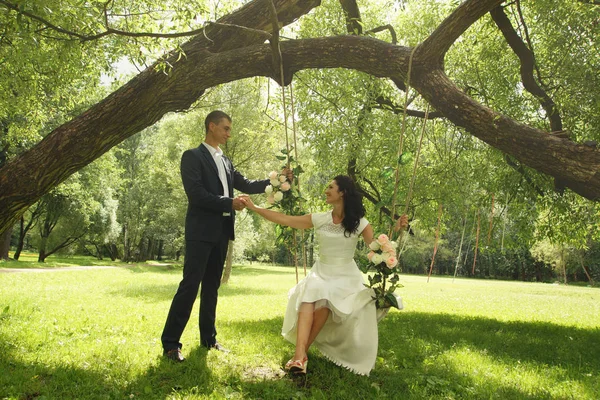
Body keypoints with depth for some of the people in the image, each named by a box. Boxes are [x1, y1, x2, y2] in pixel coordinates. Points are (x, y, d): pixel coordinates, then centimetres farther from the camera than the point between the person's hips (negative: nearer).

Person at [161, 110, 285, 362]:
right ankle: (170, 343, 0)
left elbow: (246, 185, 18)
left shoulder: (226, 161, 18)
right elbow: (196, 194, -15)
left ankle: (208, 338, 20)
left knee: (212, 286, 12)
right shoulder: (192, 156, -5)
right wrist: (229, 203, -15)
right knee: (190, 284, -8)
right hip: (201, 231, -7)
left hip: (221, 232, 7)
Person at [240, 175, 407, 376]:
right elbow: (285, 220, 1)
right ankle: (300, 355, -40)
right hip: (321, 273, 2)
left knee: (323, 303, -32)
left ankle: (302, 351, -20)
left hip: (345, 276, -2)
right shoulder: (320, 219, 2)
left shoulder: (358, 222, -4)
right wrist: (254, 207, 0)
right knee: (308, 299, -31)